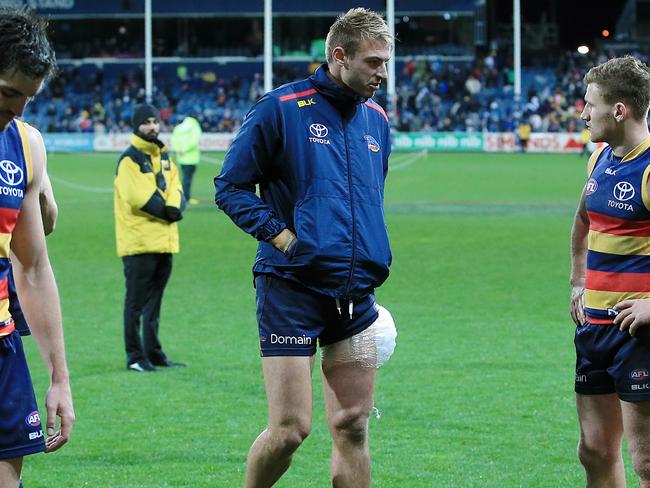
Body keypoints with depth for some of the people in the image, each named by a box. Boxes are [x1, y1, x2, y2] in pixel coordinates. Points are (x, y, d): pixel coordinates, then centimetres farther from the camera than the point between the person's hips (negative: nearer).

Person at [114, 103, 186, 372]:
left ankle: (154, 352, 20)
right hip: (139, 242, -8)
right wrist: (166, 211, -14)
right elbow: (138, 197, -18)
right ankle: (135, 356, -1)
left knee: (154, 301, 14)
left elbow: (175, 188, 7)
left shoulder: (164, 157, 17)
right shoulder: (130, 159, -8)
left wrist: (174, 207, -14)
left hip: (164, 240, 8)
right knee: (137, 301, -4)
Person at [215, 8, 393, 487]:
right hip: (292, 286, -6)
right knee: (290, 428, -8)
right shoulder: (280, 108, -6)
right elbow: (230, 186, -2)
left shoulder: (376, 119, 13)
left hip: (356, 293, 6)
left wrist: (374, 259, 15)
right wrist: (282, 236, -12)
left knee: (353, 428, 5)